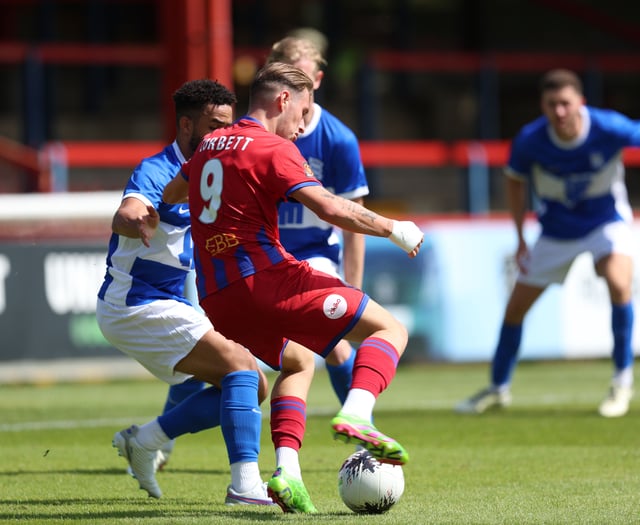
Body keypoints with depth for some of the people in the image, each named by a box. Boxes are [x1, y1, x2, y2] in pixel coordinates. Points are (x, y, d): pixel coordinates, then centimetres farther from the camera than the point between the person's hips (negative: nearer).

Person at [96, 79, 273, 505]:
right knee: (241, 366, -22)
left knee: (254, 385, 5)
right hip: (135, 306, -10)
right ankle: (245, 484, -32)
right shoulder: (156, 172, -18)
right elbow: (124, 216, -38)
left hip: (167, 306, 10)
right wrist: (134, 221, -62)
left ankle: (145, 441, 8)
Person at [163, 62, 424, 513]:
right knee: (390, 329, -1)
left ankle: (286, 470, 11)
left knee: (297, 361, 32)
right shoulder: (274, 149, -6)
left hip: (216, 302, 8)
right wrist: (395, 230, -7)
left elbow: (169, 196, 36)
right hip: (265, 281, -8)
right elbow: (331, 208, -18)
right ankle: (355, 415, -28)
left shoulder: (210, 146, 18)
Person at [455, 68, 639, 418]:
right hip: (556, 229, 2)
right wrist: (520, 238, -2)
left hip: (607, 222, -2)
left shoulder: (609, 129, -28)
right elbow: (515, 180, -2)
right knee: (515, 307, 4)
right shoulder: (530, 140, -22)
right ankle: (498, 389, 28)